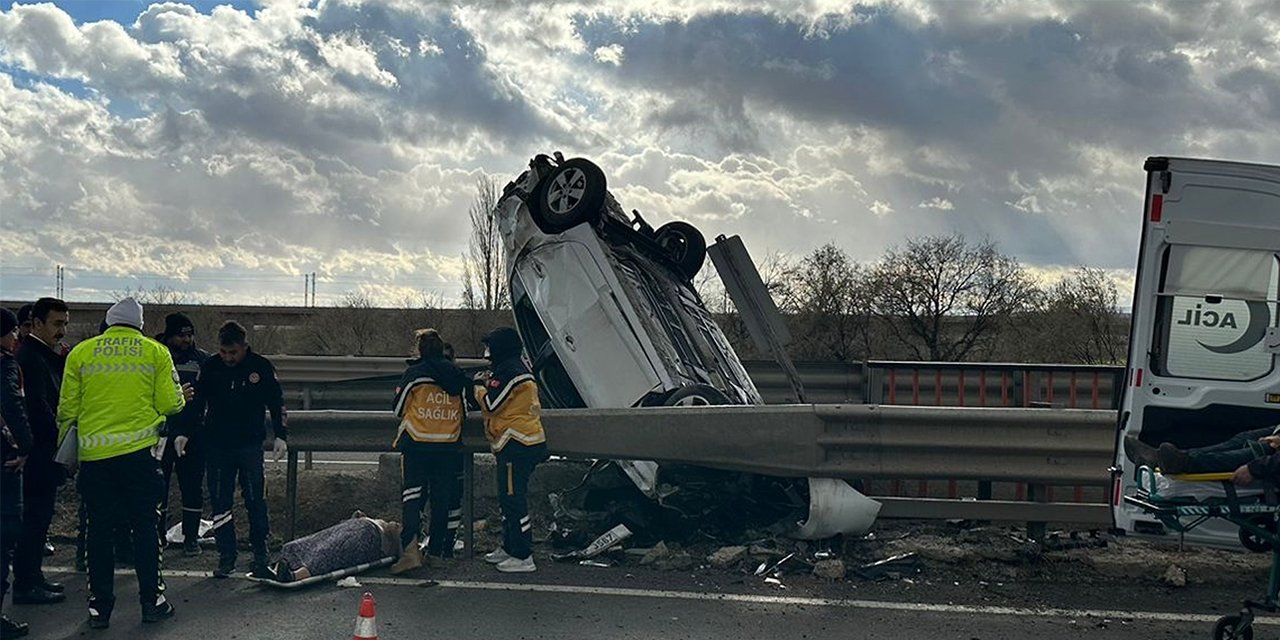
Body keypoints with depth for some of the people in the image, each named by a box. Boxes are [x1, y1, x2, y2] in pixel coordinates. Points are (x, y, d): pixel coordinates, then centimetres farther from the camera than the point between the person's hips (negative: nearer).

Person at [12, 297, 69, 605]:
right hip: (38, 451, -10)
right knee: (35, 516, -5)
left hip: (44, 450, 10)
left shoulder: (46, 355, 15)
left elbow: (59, 394, 13)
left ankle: (32, 576, 23)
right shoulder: (30, 356, -15)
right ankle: (26, 585, 0)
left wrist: (62, 359, 1)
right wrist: (61, 437, -14)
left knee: (38, 516, 14)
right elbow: (37, 405, -21)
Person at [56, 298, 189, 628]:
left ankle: (100, 606, 12)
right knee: (145, 527, 8)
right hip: (140, 452, -1)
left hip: (94, 454, 1)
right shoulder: (155, 352, 2)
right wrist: (182, 398, 22)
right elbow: (170, 403, 0)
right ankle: (152, 600, 13)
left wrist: (63, 443, 21)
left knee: (100, 529, 8)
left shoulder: (81, 352, 5)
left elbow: (68, 407, 6)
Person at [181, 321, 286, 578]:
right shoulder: (209, 368, 1)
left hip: (250, 444, -2)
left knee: (255, 500, -3)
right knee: (220, 502, 2)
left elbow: (276, 403, 5)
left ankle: (260, 554, 8)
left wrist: (280, 436, -4)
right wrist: (184, 433, -4)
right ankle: (226, 556, 9)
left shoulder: (261, 367, -2)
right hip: (216, 446, 2)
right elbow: (196, 403, 7)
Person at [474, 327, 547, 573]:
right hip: (525, 443, 11)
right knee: (508, 498, 20)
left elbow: (491, 404, -15)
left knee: (513, 499, -10)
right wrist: (490, 383, 13)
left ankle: (523, 557, -9)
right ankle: (509, 548, 30)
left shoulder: (508, 371, -15)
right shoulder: (519, 367, 19)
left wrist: (479, 389, 4)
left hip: (516, 445, -11)